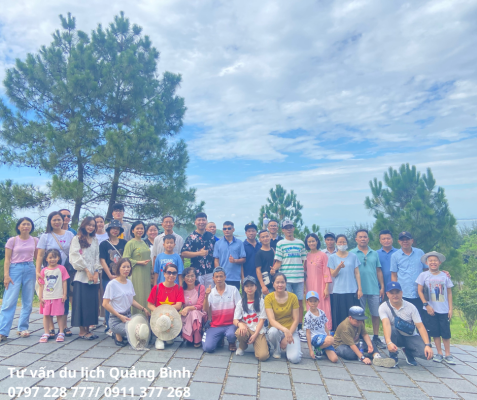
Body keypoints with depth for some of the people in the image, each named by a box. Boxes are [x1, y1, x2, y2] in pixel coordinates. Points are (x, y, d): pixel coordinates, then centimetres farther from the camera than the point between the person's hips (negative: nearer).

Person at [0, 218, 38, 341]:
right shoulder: (12, 241, 0)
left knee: (28, 301, 5)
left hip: (30, 270, 3)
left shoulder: (35, 240, 7)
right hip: (15, 269, -2)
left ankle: (23, 328, 16)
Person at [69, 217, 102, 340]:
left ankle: (87, 329, 12)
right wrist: (86, 270, -11)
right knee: (81, 302, -2)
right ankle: (82, 331, 5)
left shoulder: (95, 240, 17)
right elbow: (75, 256, -6)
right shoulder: (77, 239, 2)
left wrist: (97, 272, -1)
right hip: (82, 276, -4)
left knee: (92, 301, 4)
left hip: (94, 276, 5)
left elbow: (97, 257, 13)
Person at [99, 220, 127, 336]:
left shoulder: (124, 243, 8)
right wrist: (110, 275, -8)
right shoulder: (104, 244, 2)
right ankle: (109, 327, 14)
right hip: (107, 277, -2)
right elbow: (102, 261, -2)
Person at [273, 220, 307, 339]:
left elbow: (304, 261, 13)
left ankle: (300, 328, 17)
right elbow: (278, 262, -1)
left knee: (300, 302, 5)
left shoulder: (300, 243, 10)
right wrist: (272, 270, -20)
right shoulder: (280, 244, 3)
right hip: (285, 278, -2)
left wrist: (305, 277, 9)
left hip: (299, 278, 3)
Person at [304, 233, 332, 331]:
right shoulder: (307, 256, 8)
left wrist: (327, 288, -10)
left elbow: (326, 272, -6)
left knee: (322, 308, -2)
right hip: (309, 286, 4)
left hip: (320, 286, -4)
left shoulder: (323, 255, -5)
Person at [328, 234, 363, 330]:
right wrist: (339, 267, -20)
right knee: (339, 316, 0)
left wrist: (360, 289, 2)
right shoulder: (332, 257, 4)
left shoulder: (353, 256, 8)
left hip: (352, 291, 1)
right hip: (338, 291, -1)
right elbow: (333, 274, 0)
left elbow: (357, 273, 8)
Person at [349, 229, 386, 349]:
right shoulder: (352, 253, 1)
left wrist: (382, 287, 6)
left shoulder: (374, 254, 11)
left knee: (376, 314, 7)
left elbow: (378, 271, 12)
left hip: (374, 289, 3)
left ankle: (376, 338, 20)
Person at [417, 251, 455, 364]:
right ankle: (439, 353, 18)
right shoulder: (424, 275, -3)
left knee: (446, 333, 4)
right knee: (435, 332, 5)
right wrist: (426, 305, -8)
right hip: (431, 309, -1)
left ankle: (448, 355, 17)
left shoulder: (445, 276, 1)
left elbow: (449, 293, 6)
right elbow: (420, 291, -1)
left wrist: (450, 308, 3)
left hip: (444, 310, 1)